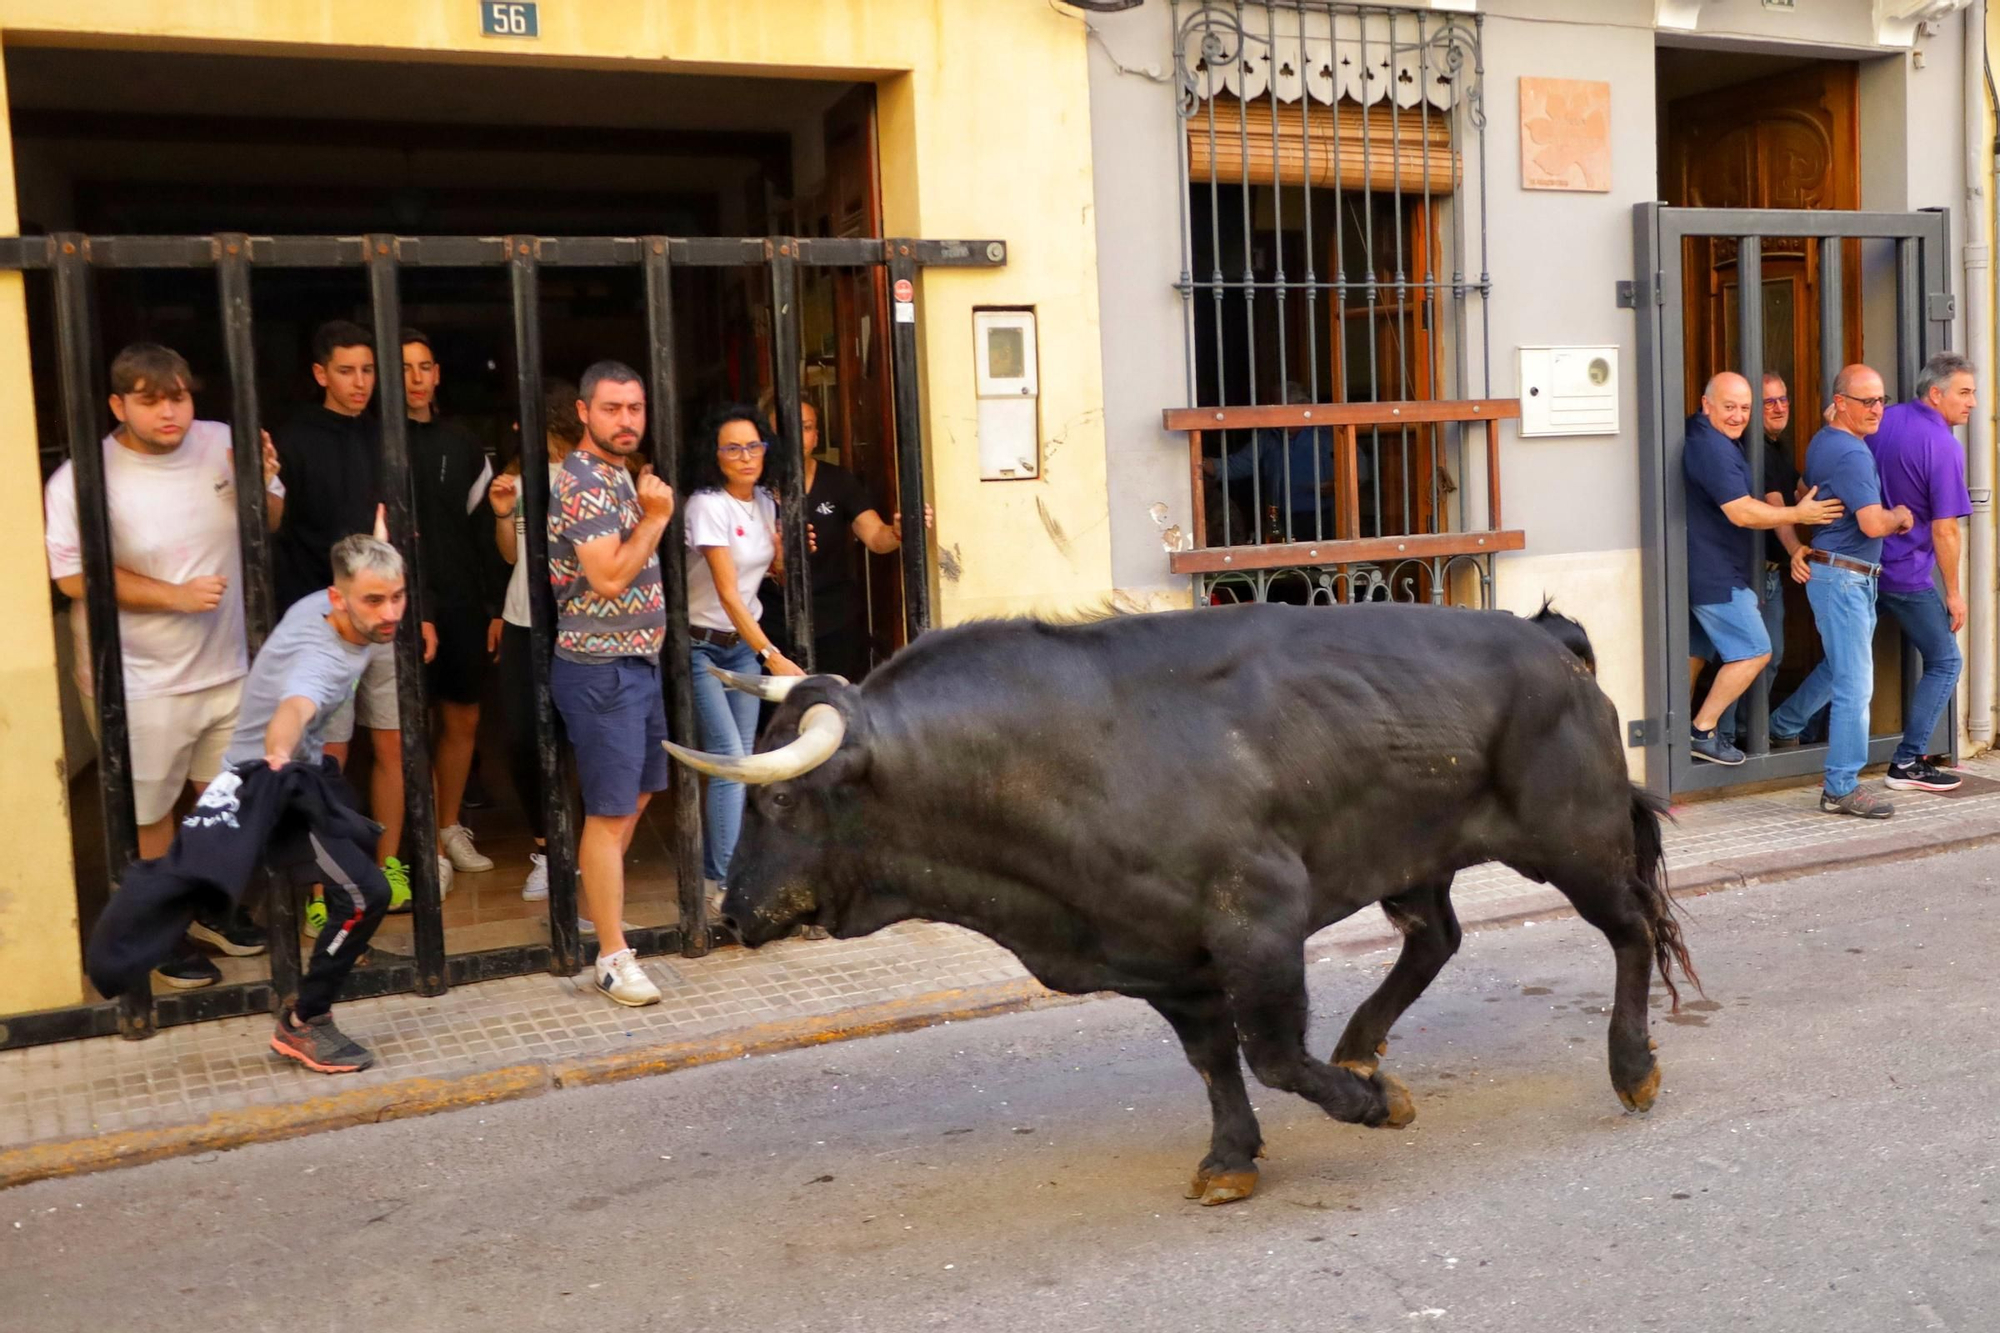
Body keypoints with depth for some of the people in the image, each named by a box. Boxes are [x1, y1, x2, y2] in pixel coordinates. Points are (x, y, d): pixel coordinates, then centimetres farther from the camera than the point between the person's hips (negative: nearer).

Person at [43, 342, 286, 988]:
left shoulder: (224, 444, -6)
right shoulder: (84, 477, -16)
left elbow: (269, 524, 8)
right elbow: (72, 574, -17)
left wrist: (263, 482, -15)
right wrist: (176, 596, -22)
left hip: (228, 666, 5)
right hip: (142, 683, -5)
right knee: (149, 812, 9)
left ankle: (211, 907, 41)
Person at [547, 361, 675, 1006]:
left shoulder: (620, 476, 14)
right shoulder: (584, 481, -16)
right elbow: (609, 577, -23)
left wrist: (652, 516, 8)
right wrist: (655, 517, -14)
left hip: (638, 662, 10)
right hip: (602, 669, -10)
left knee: (637, 794, 20)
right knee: (610, 812, -6)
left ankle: (592, 902, 35)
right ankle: (614, 957, -1)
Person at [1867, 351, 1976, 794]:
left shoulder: (1885, 420, 2)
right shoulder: (1944, 448, -17)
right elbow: (1944, 531, -16)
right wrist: (1953, 593, -7)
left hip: (1863, 562, 7)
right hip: (1907, 575, -7)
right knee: (1944, 663, 7)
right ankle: (1907, 764, 5)